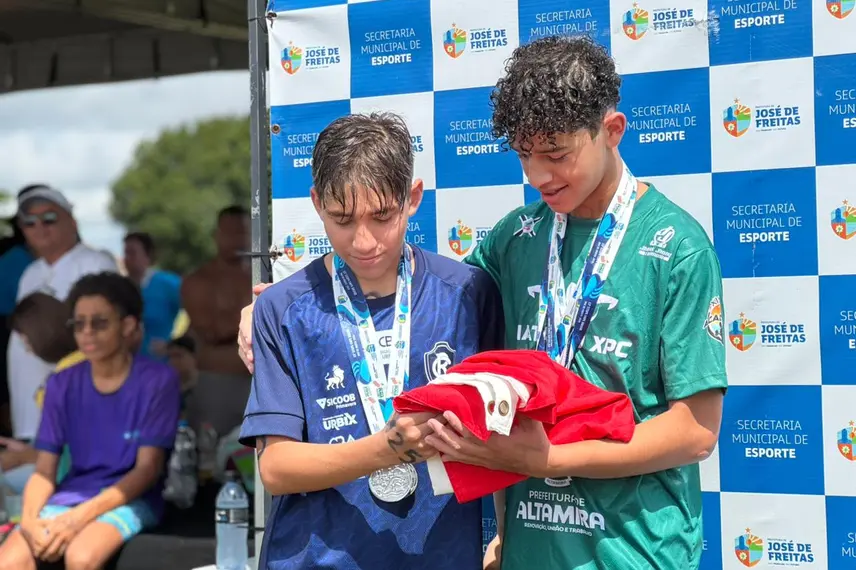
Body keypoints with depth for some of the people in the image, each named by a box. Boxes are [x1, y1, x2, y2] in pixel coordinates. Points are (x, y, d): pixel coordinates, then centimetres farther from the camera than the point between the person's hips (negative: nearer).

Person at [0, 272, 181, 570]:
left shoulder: (158, 380, -5)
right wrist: (29, 520, -18)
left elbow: (148, 468, -9)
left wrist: (81, 517, -20)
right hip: (70, 497, 4)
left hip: (128, 499, -4)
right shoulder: (62, 385, 7)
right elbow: (44, 471, 5)